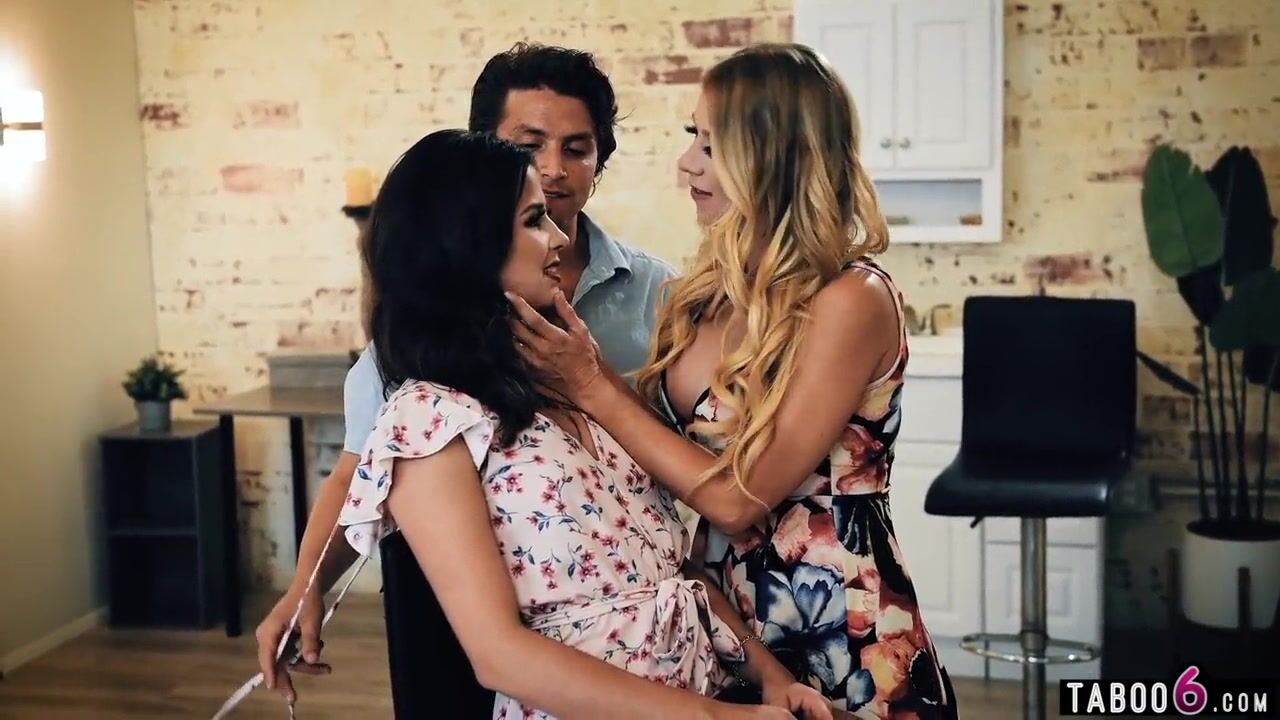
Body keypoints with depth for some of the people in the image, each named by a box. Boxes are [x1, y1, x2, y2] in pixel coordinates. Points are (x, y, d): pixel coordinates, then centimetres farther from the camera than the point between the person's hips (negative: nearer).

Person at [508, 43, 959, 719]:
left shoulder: (851, 301, -20)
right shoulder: (717, 283, 2)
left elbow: (736, 496, -21)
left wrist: (589, 384, -19)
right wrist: (569, 362, -12)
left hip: (841, 653, -6)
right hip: (719, 630, 7)